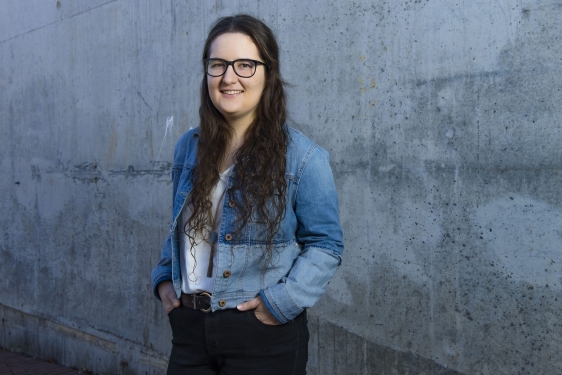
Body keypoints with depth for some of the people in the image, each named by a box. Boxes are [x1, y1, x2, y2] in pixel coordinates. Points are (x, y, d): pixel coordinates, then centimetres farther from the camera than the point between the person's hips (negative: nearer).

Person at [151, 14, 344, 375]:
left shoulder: (303, 157, -10)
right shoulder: (189, 148, 7)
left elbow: (326, 245, -7)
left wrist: (281, 301, -16)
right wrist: (164, 279, 6)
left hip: (263, 335, -4)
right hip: (189, 328, 5)